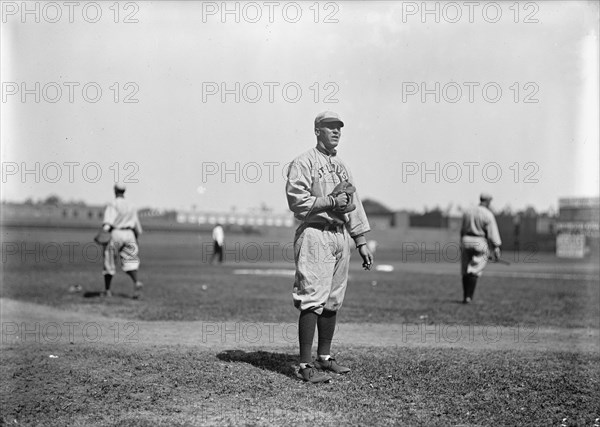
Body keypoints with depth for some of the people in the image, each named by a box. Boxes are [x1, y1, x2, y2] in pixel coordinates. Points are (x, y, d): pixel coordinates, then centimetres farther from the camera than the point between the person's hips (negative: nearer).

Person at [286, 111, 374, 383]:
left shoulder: (341, 166, 22)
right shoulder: (303, 162, -3)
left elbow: (354, 205, 21)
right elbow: (296, 200, -13)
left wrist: (361, 242, 16)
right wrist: (331, 202, -18)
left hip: (341, 236, 8)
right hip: (315, 235, -8)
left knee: (333, 300, 10)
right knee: (313, 299, -11)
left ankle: (324, 358, 20)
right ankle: (305, 366, -10)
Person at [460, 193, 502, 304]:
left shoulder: (467, 212, 8)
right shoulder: (488, 215, -8)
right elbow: (492, 233, -11)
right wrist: (496, 249, -10)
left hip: (466, 241, 4)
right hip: (480, 243, -4)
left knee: (465, 271, 9)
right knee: (475, 271, -1)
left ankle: (465, 297, 11)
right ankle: (468, 297, -7)